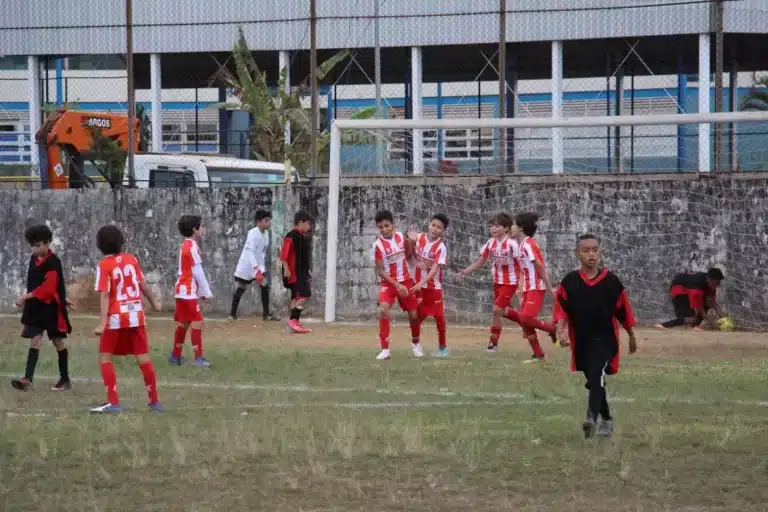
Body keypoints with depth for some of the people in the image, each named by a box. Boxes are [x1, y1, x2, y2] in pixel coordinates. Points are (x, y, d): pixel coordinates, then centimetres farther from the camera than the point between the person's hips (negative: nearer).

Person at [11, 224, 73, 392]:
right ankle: (28, 378, -13)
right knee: (34, 340, -4)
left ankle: (65, 379, 16)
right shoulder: (34, 259, 7)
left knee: (58, 341, 6)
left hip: (52, 307, -6)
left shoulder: (53, 262, -16)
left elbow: (49, 287, -24)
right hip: (35, 307, 6)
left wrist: (26, 296, -26)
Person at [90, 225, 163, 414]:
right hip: (136, 315, 4)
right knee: (143, 358, 10)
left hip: (116, 317, -4)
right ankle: (155, 402, 15)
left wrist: (102, 323, -19)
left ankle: (113, 402, -5)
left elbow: (105, 296, -16)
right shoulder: (131, 259, 3)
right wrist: (154, 303, 25)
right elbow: (144, 286, 8)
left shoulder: (104, 266, -9)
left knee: (105, 358, 5)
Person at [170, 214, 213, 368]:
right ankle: (199, 358, -13)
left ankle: (176, 355, 20)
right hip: (189, 291, -10)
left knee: (183, 323, 14)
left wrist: (202, 291, 17)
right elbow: (198, 272, -16)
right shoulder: (192, 247, -15)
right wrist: (206, 292, -10)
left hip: (182, 290, 10)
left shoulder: (185, 245, 15)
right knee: (197, 322, -10)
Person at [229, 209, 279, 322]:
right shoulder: (253, 233, -24)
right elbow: (250, 251, -32)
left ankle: (266, 313, 1)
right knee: (241, 288, 2)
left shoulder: (266, 233, 1)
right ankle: (232, 313, 14)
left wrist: (261, 267, 13)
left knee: (265, 285, -3)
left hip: (259, 265, 7)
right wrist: (256, 268, -40)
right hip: (247, 264, -7)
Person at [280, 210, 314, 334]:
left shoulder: (305, 237, 16)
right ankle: (293, 319, -15)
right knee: (304, 295, -17)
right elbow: (283, 254, -17)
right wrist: (286, 269, -20)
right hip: (294, 273, -9)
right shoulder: (291, 236, -12)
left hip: (303, 273, 9)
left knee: (297, 297, 9)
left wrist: (308, 271, 24)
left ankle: (294, 323, 11)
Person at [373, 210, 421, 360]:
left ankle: (415, 343, 37)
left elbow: (409, 250, 17)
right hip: (388, 282, -4)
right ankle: (385, 350, -25)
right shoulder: (378, 245, -17)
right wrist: (397, 285, -21)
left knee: (413, 314, 6)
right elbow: (380, 271, -16)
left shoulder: (400, 236, -5)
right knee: (383, 310, -27)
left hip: (406, 281, 4)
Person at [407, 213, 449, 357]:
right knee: (417, 315, 6)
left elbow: (435, 268, -25)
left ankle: (442, 347, 12)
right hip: (417, 284, 3)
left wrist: (422, 283, -36)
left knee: (439, 316, 0)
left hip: (434, 286, -3)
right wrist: (416, 262, -10)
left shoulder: (441, 247, -16)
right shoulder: (419, 238, -4)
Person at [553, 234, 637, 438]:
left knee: (596, 376, -24)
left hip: (605, 339, -3)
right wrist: (561, 331, -24)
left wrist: (632, 336, 15)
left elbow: (624, 310, 7)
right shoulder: (569, 282, -1)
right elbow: (561, 308, -6)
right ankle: (607, 419, 35)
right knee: (593, 382, 16)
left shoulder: (611, 280, -3)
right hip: (581, 341, 4)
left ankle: (592, 419, -37)